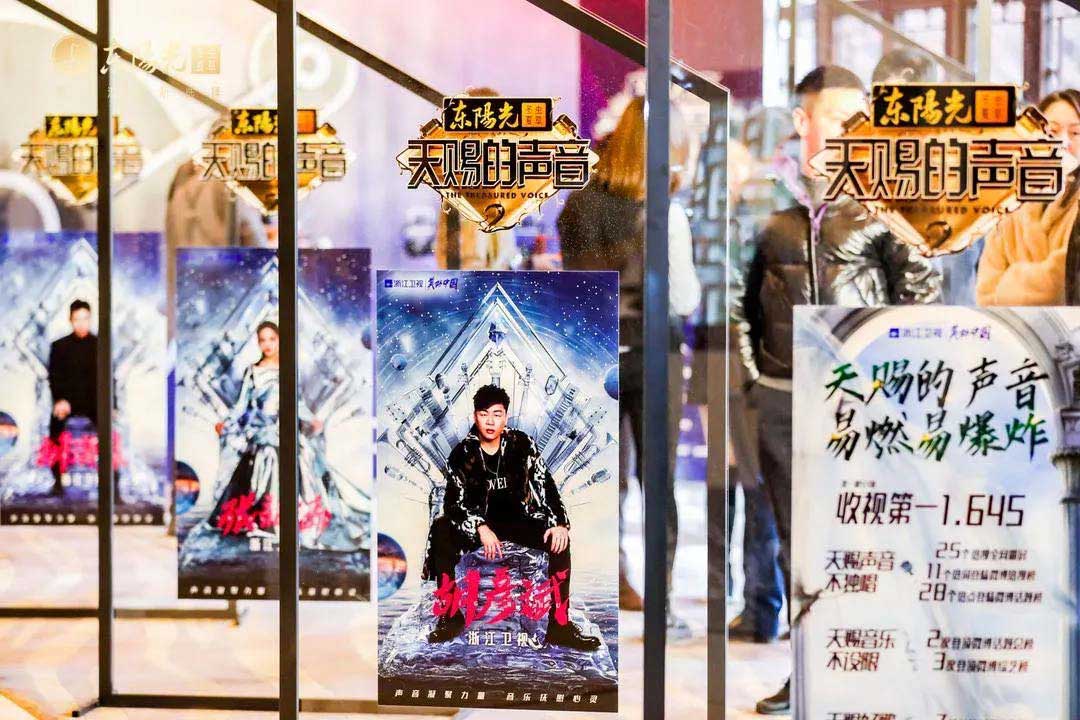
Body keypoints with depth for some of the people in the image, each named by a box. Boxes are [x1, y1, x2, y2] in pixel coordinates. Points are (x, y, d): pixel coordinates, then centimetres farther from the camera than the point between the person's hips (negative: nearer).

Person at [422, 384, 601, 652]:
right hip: (477, 522, -1)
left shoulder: (522, 444, -7)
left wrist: (559, 522, -22)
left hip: (518, 519, 1)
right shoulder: (462, 453, -9)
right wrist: (481, 528, -30)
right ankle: (450, 618, -19)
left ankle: (560, 625, -20)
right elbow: (454, 502, -14)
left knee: (560, 539, -24)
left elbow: (544, 484, -8)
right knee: (441, 530, -31)